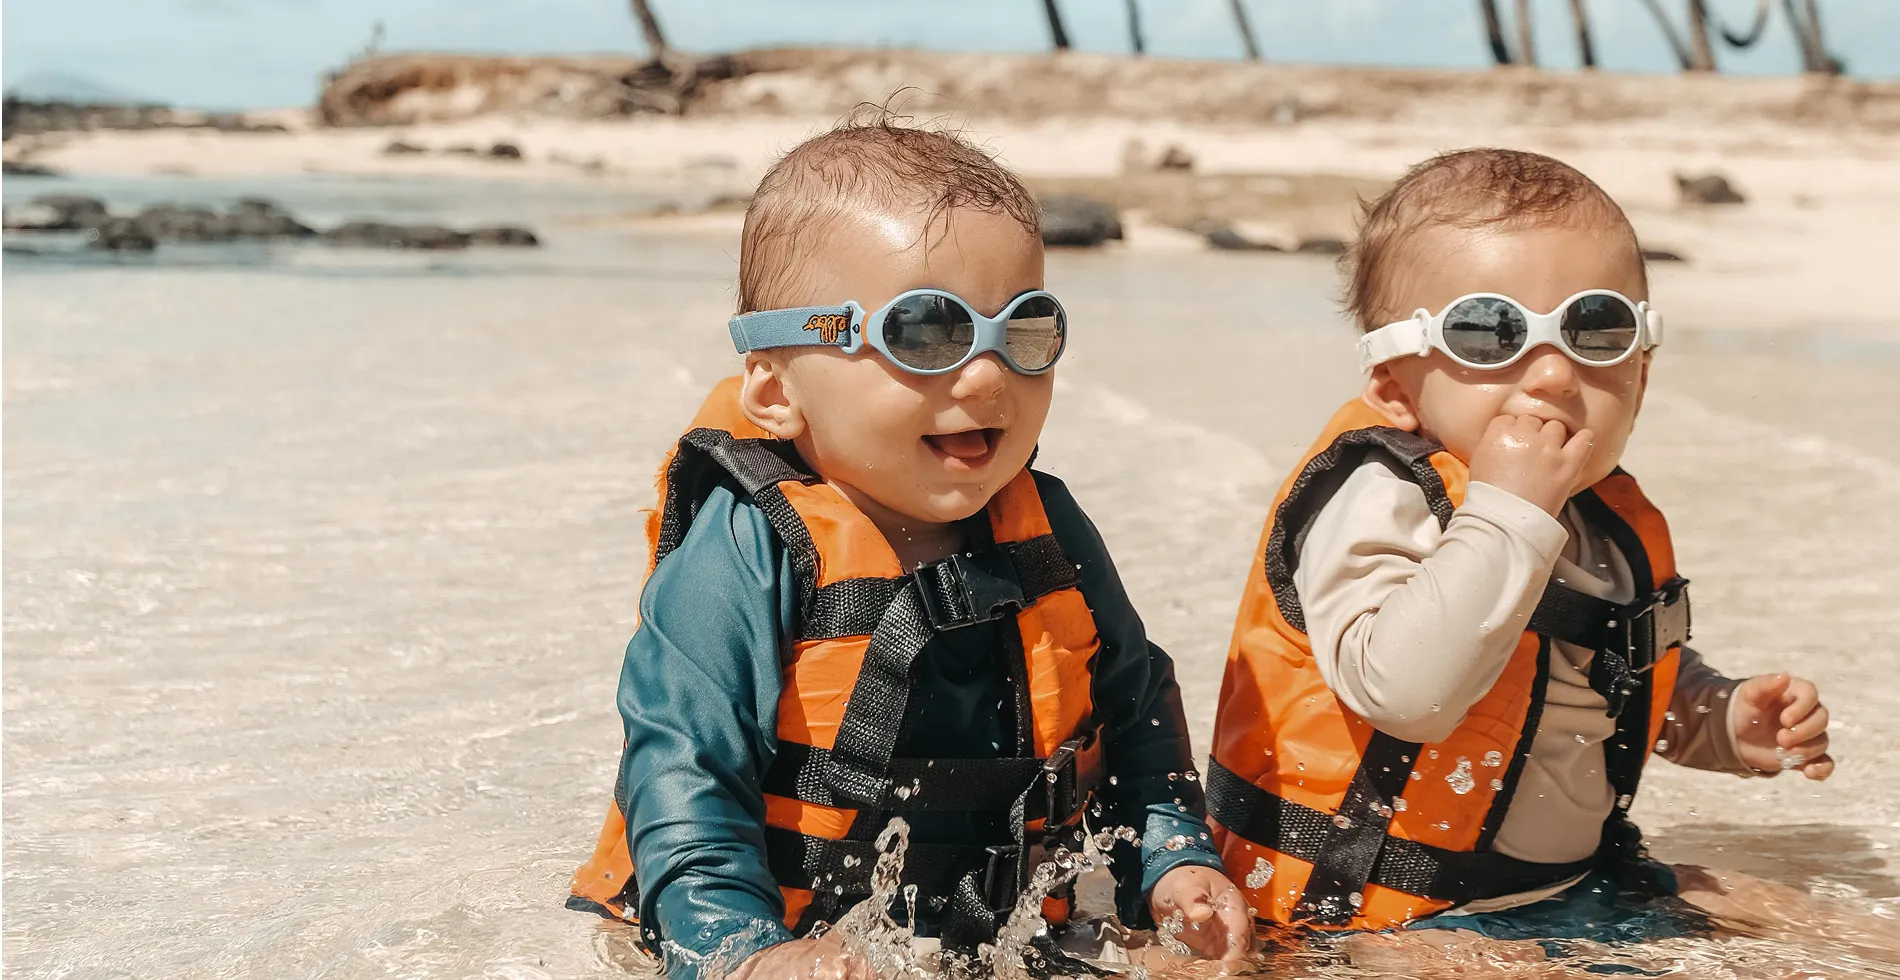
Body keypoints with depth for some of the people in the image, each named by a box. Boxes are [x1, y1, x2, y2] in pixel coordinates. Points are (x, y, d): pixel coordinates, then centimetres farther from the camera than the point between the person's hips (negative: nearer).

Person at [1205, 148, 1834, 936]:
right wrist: (1507, 513, -31)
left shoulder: (1613, 524, 8)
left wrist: (1730, 724, 8)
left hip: (1577, 886, 8)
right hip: (1393, 916, -8)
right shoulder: (1377, 502, -18)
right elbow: (1404, 692, -35)